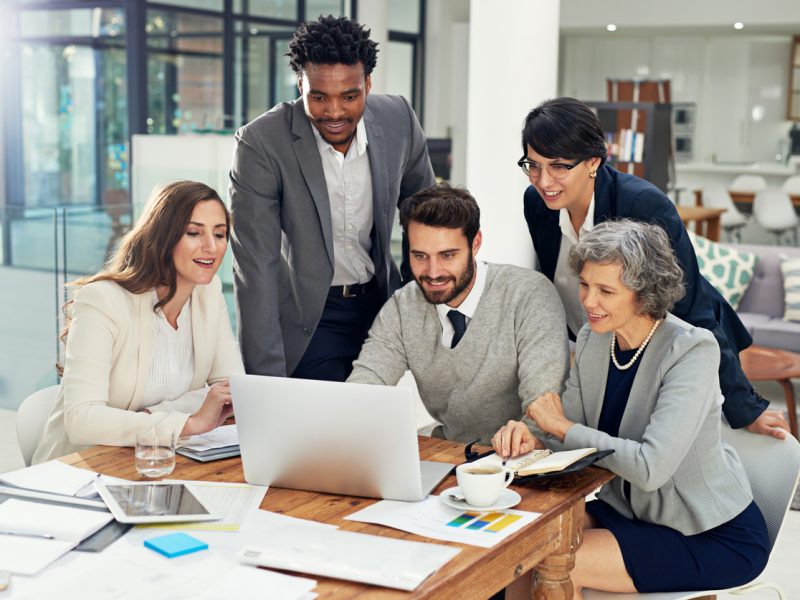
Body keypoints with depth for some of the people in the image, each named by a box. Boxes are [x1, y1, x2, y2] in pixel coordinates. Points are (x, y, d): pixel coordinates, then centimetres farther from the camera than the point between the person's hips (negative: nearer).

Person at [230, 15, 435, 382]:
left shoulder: (399, 120, -10)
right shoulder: (261, 144, -21)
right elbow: (256, 266, -22)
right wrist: (267, 379, -26)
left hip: (382, 304, 4)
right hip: (307, 316, -4)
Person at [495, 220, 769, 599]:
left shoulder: (692, 351, -23)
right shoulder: (592, 340, -2)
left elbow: (650, 467, -31)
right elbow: (571, 434, 2)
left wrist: (562, 426, -20)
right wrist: (532, 436, -21)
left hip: (715, 538, -6)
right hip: (628, 508, 6)